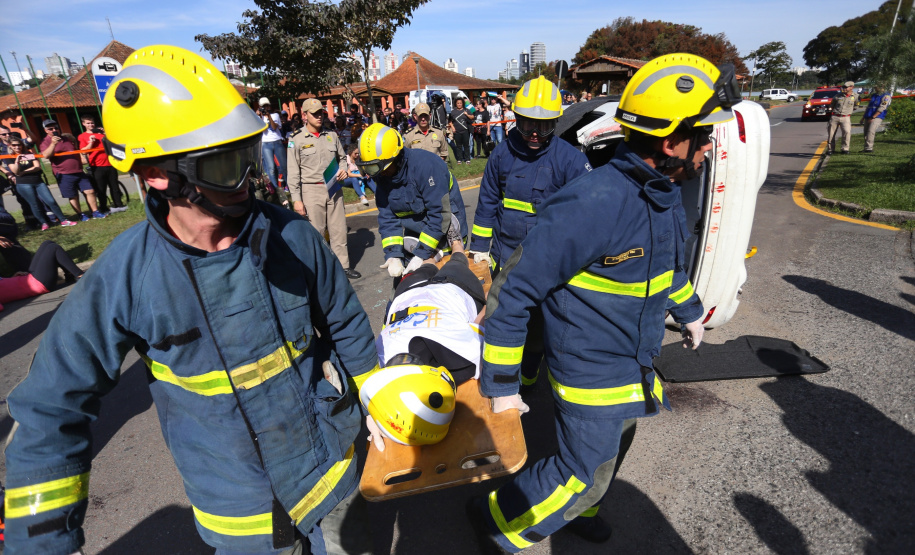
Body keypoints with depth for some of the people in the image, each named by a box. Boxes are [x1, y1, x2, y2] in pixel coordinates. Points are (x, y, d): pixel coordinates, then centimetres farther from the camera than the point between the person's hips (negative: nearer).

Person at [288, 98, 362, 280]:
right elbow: (293, 173, -3)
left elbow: (342, 157, 23)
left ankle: (343, 265, 16)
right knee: (314, 232, 1)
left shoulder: (331, 136, 11)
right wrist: (296, 199, -9)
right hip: (311, 190, -3)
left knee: (339, 229, 6)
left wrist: (343, 169, 0)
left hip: (334, 189, 4)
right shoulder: (297, 140, -1)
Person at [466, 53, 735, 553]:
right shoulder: (593, 203, -31)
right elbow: (512, 292, -28)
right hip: (590, 375, -9)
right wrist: (501, 385, -22)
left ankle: (577, 510, 57)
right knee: (584, 476, 7)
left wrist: (689, 312, 33)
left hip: (634, 368, 9)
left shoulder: (664, 194, -1)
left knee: (608, 452, 28)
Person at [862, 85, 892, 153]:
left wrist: (873, 117, -19)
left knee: (870, 131, -23)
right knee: (866, 133, 4)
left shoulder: (886, 96, -1)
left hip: (877, 117, -7)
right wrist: (863, 117, 18)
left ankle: (869, 148, -27)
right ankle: (866, 148, 10)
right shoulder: (873, 95, 22)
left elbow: (881, 108, -12)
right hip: (868, 117, 7)